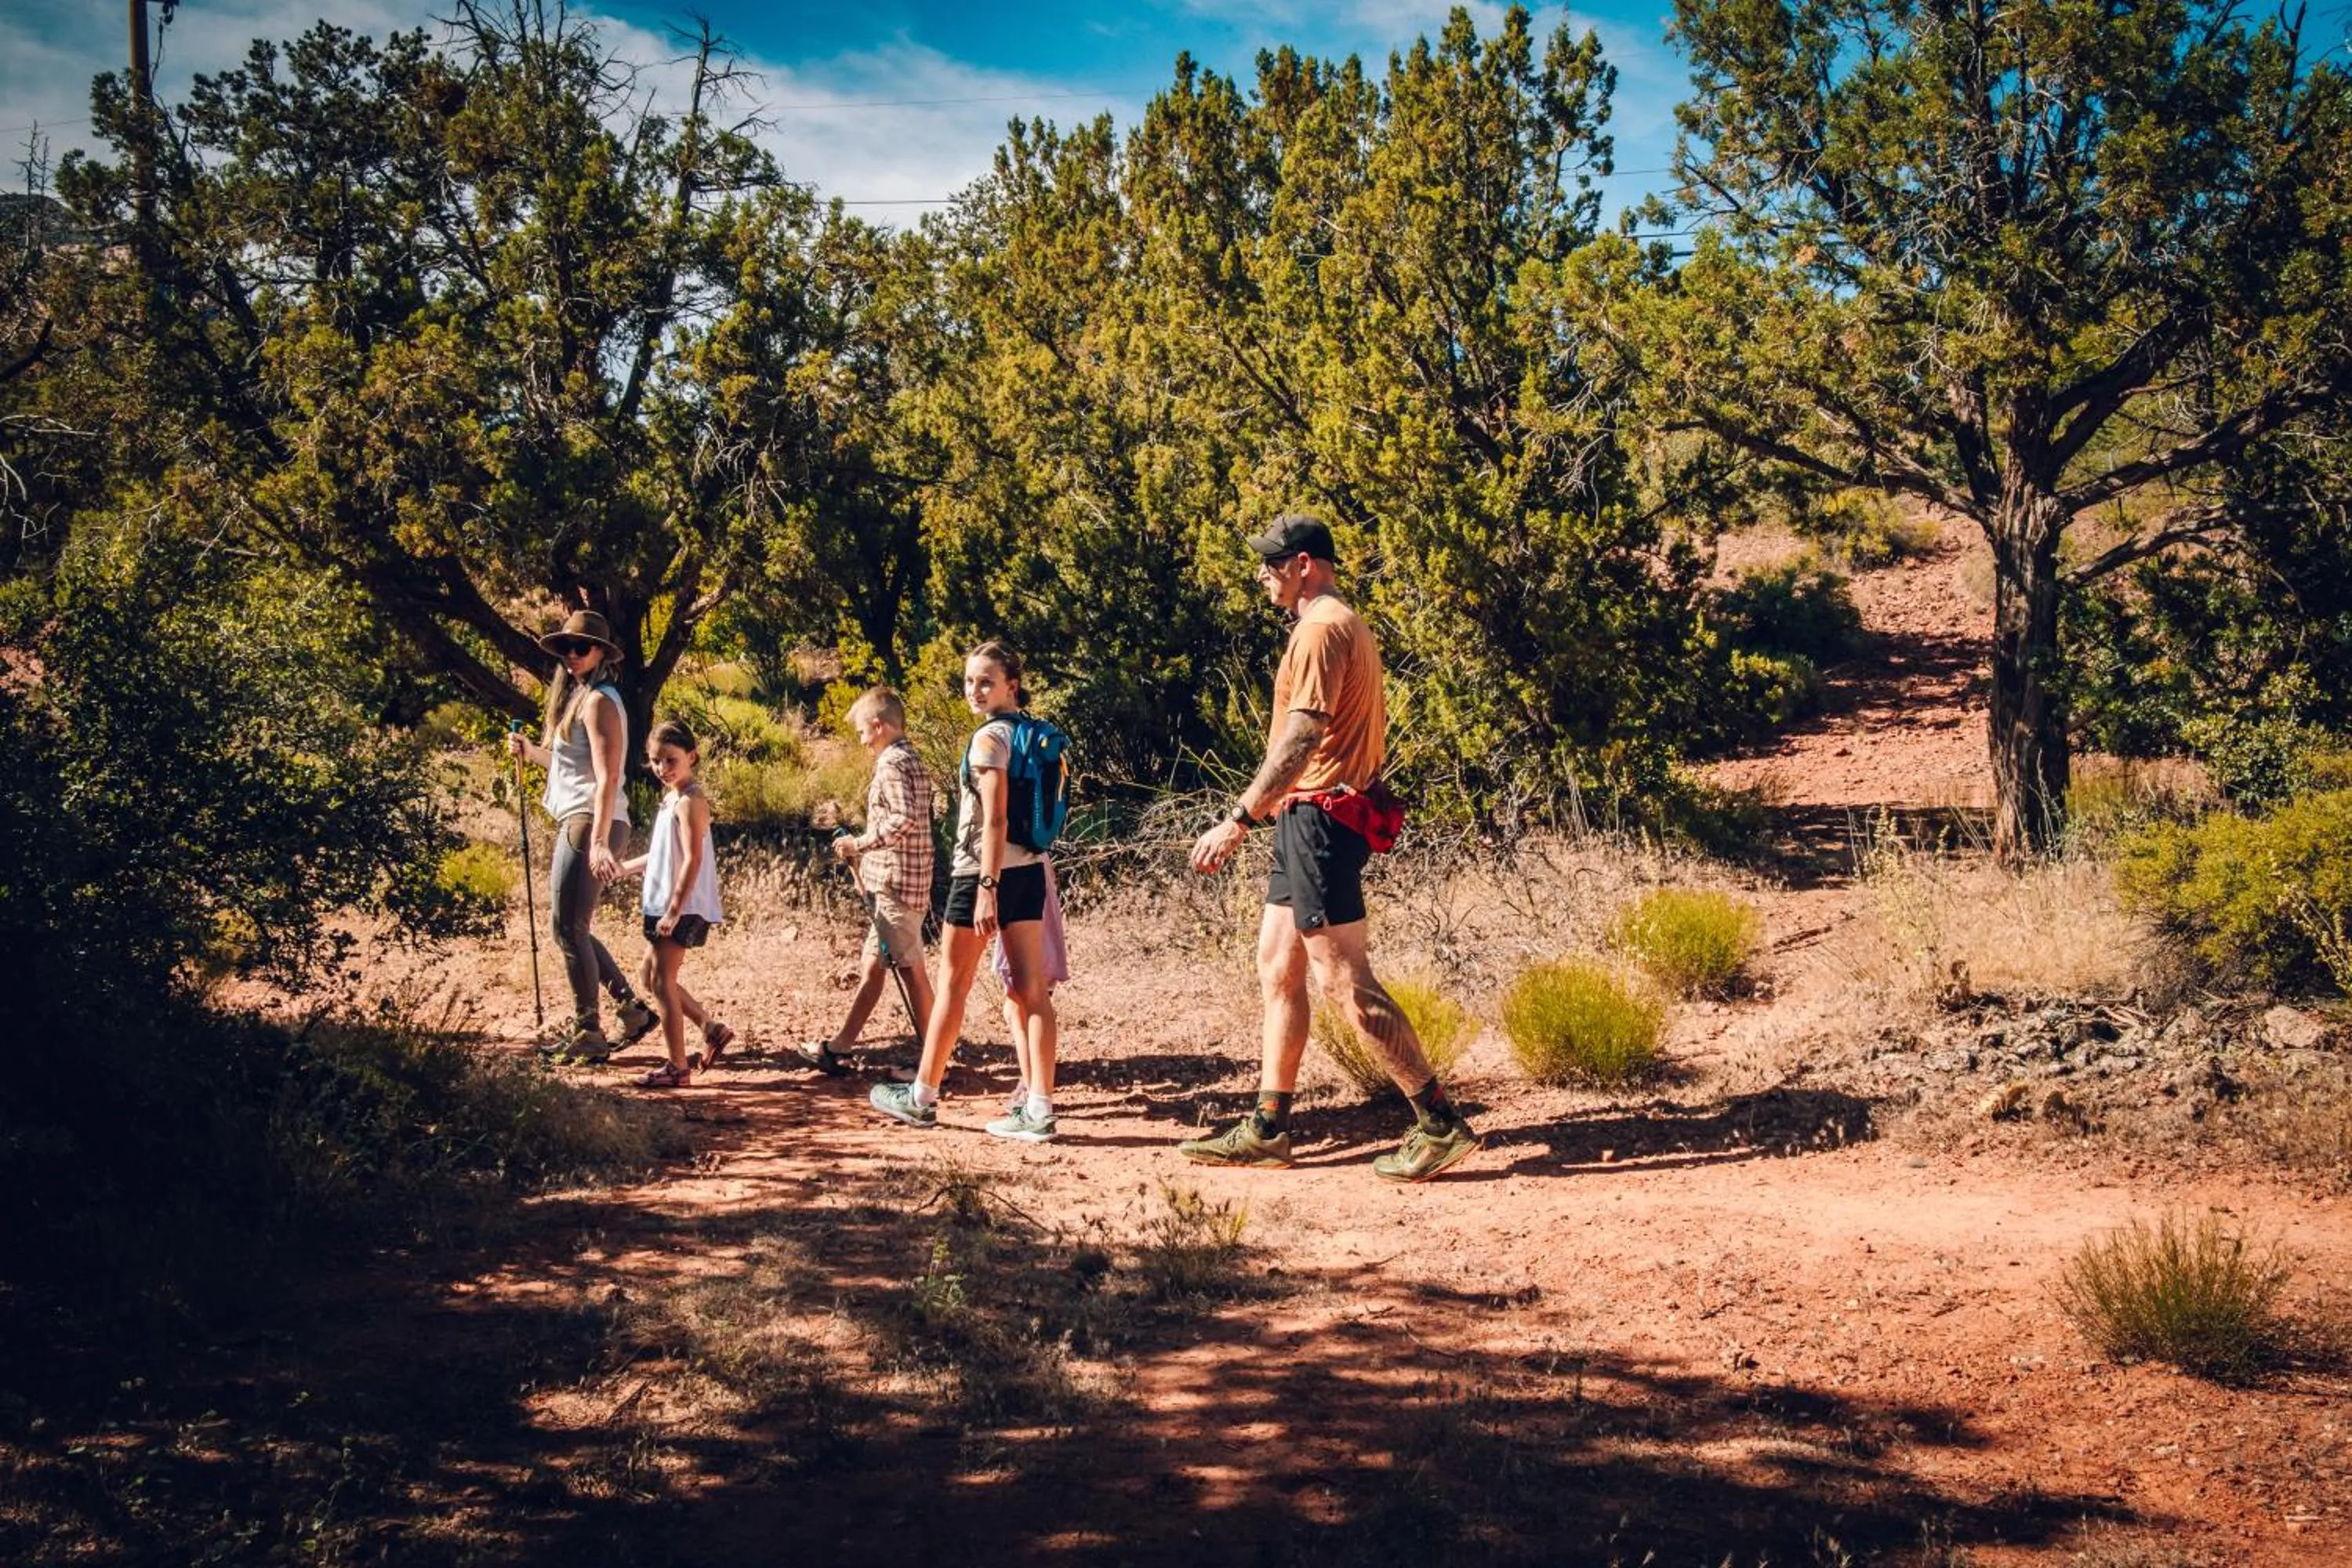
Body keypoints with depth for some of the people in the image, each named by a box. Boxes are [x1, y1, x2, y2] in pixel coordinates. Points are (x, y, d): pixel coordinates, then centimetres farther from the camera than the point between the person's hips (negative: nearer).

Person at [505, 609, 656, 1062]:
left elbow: (607, 777, -20)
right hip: (575, 822, 10)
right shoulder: (577, 697, 19)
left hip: (590, 822, -10)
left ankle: (589, 1033, -2)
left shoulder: (598, 701, -11)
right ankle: (632, 1009, 18)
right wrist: (529, 751, 19)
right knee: (570, 926, 14)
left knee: (567, 926, -8)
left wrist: (598, 842, -26)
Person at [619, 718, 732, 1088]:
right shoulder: (671, 798, 14)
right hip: (662, 905, 10)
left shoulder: (690, 801, -16)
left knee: (662, 981, -5)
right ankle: (712, 1029, 22)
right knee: (653, 978, 16)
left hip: (681, 908, -10)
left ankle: (678, 1068, 1)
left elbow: (692, 860, -22)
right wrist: (625, 868, 30)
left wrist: (674, 910, -24)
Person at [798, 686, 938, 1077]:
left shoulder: (891, 764, -14)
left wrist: (859, 843, -17)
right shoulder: (912, 762, 16)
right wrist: (863, 848, 17)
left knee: (910, 970, -4)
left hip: (895, 883, -10)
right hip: (897, 882, 10)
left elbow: (904, 820, -27)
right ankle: (837, 1047, 19)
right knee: (873, 965, 13)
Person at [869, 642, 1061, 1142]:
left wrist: (986, 887, -22)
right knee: (1030, 988, 2)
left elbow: (995, 819, -20)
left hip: (984, 870, -8)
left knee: (952, 985, 5)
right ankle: (1039, 1107, -1)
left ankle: (922, 1098, 17)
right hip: (1029, 870, 8)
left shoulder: (989, 738, -13)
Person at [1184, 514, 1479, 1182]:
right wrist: (1256, 813, 22)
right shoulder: (1341, 624, 19)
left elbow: (1301, 739, -23)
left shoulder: (1323, 628, -14)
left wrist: (1238, 820, -25)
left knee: (1344, 981, -10)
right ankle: (1267, 1129, 17)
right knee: (1277, 970, 12)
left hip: (1320, 817, -11)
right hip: (1307, 819, 11)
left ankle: (1441, 1125, -6)